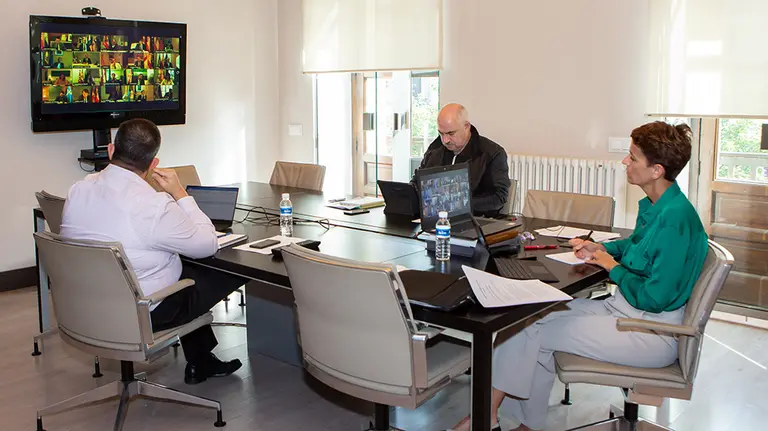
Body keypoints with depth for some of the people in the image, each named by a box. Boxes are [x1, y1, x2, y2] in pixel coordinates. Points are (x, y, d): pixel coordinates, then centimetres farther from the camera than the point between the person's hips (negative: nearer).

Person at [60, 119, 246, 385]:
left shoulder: (78, 190, -8)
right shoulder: (154, 206, -30)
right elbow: (208, 245, -16)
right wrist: (180, 194, -10)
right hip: (142, 315, -7)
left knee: (192, 270, 28)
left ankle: (200, 363, 38)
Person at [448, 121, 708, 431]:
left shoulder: (675, 218, -25)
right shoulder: (652, 206, 6)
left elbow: (654, 298, -25)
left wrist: (613, 267, -9)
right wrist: (600, 248, 8)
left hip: (653, 334, -9)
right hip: (622, 308, 9)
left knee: (531, 330, -14)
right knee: (536, 315, -4)